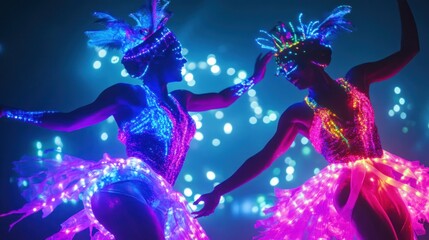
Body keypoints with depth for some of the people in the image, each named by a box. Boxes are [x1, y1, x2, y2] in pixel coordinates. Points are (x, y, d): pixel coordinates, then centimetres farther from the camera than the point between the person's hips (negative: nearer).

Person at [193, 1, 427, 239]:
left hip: (385, 179, 4)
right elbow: (263, 158, 1)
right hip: (348, 187, -4)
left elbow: (409, 49, 11)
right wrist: (219, 190, -4)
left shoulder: (356, 80, 6)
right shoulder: (298, 114, 1)